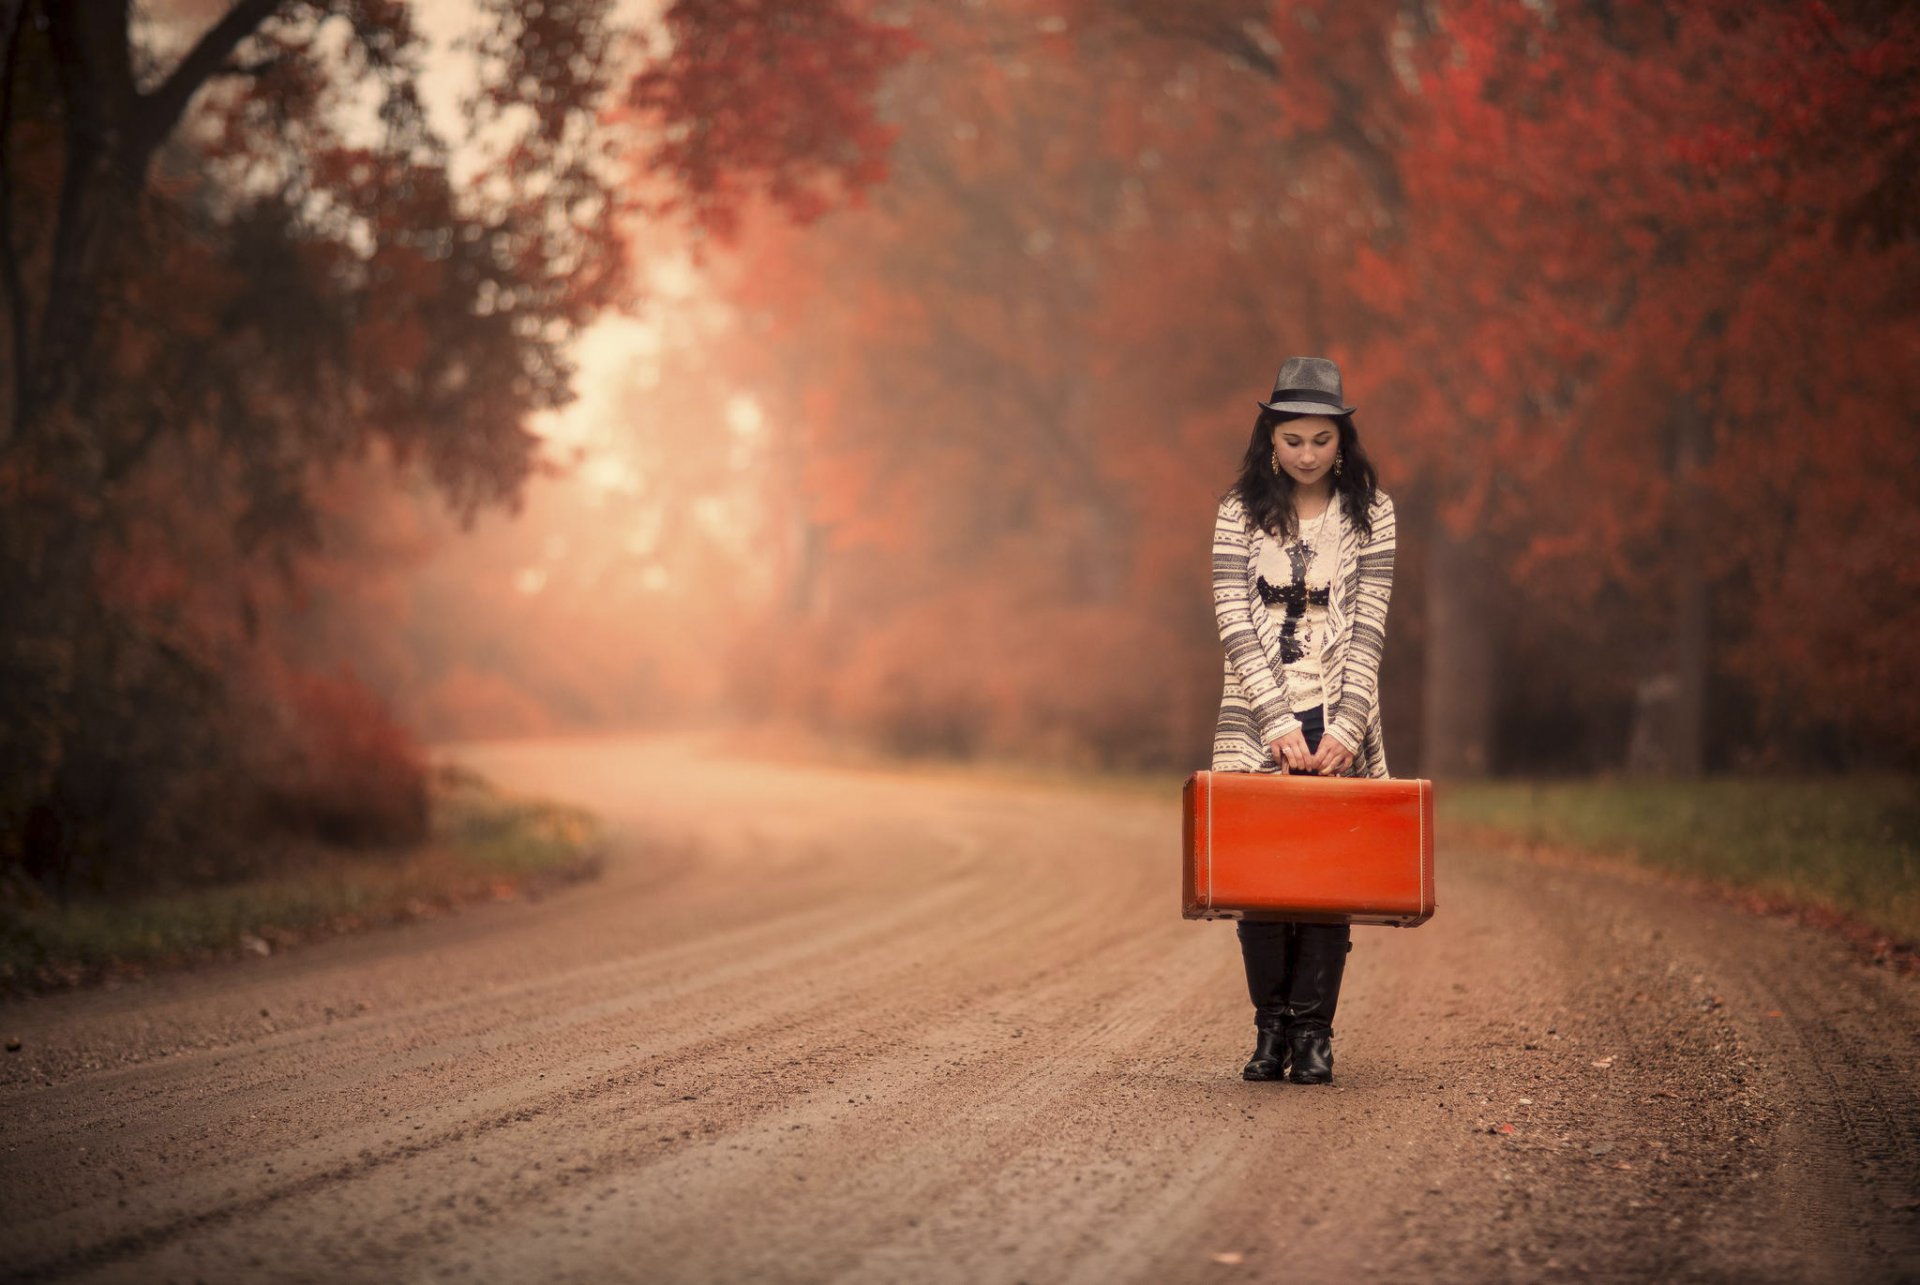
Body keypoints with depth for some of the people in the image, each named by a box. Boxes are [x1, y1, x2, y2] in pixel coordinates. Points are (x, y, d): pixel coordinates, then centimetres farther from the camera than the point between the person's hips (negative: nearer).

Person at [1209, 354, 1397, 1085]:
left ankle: (1314, 1033, 2)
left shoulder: (1369, 511, 2)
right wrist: (1279, 724, -14)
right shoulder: (1240, 511, 2)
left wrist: (1343, 728, -13)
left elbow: (1368, 626, -3)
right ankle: (1270, 1027, 7)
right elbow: (1235, 623, -5)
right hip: (1257, 717, 0)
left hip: (1338, 719, 0)